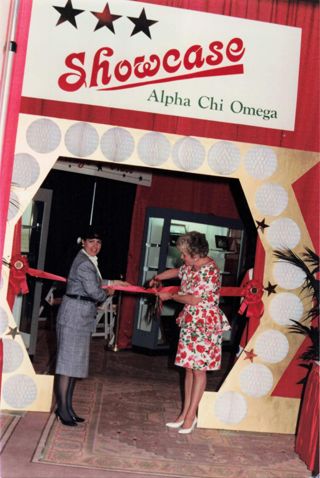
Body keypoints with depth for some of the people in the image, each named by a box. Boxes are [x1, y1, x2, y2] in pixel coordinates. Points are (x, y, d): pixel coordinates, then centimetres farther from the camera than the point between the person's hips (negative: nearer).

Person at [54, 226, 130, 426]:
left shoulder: (89, 261, 14)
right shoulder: (84, 263, -17)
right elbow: (94, 292, -18)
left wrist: (113, 283, 31)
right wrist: (108, 293, 2)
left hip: (81, 316, 10)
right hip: (74, 315, -10)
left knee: (75, 362, 13)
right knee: (68, 361, -4)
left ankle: (66, 407, 21)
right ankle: (63, 409, 3)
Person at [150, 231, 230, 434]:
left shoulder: (210, 271, -21)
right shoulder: (191, 267, 7)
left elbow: (194, 299, -21)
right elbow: (177, 272, 30)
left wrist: (170, 296, -9)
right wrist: (157, 278, 28)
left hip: (206, 325, -9)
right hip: (190, 323, 9)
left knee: (198, 369, 1)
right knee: (189, 368, 12)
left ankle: (191, 415, 10)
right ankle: (185, 412, 20)